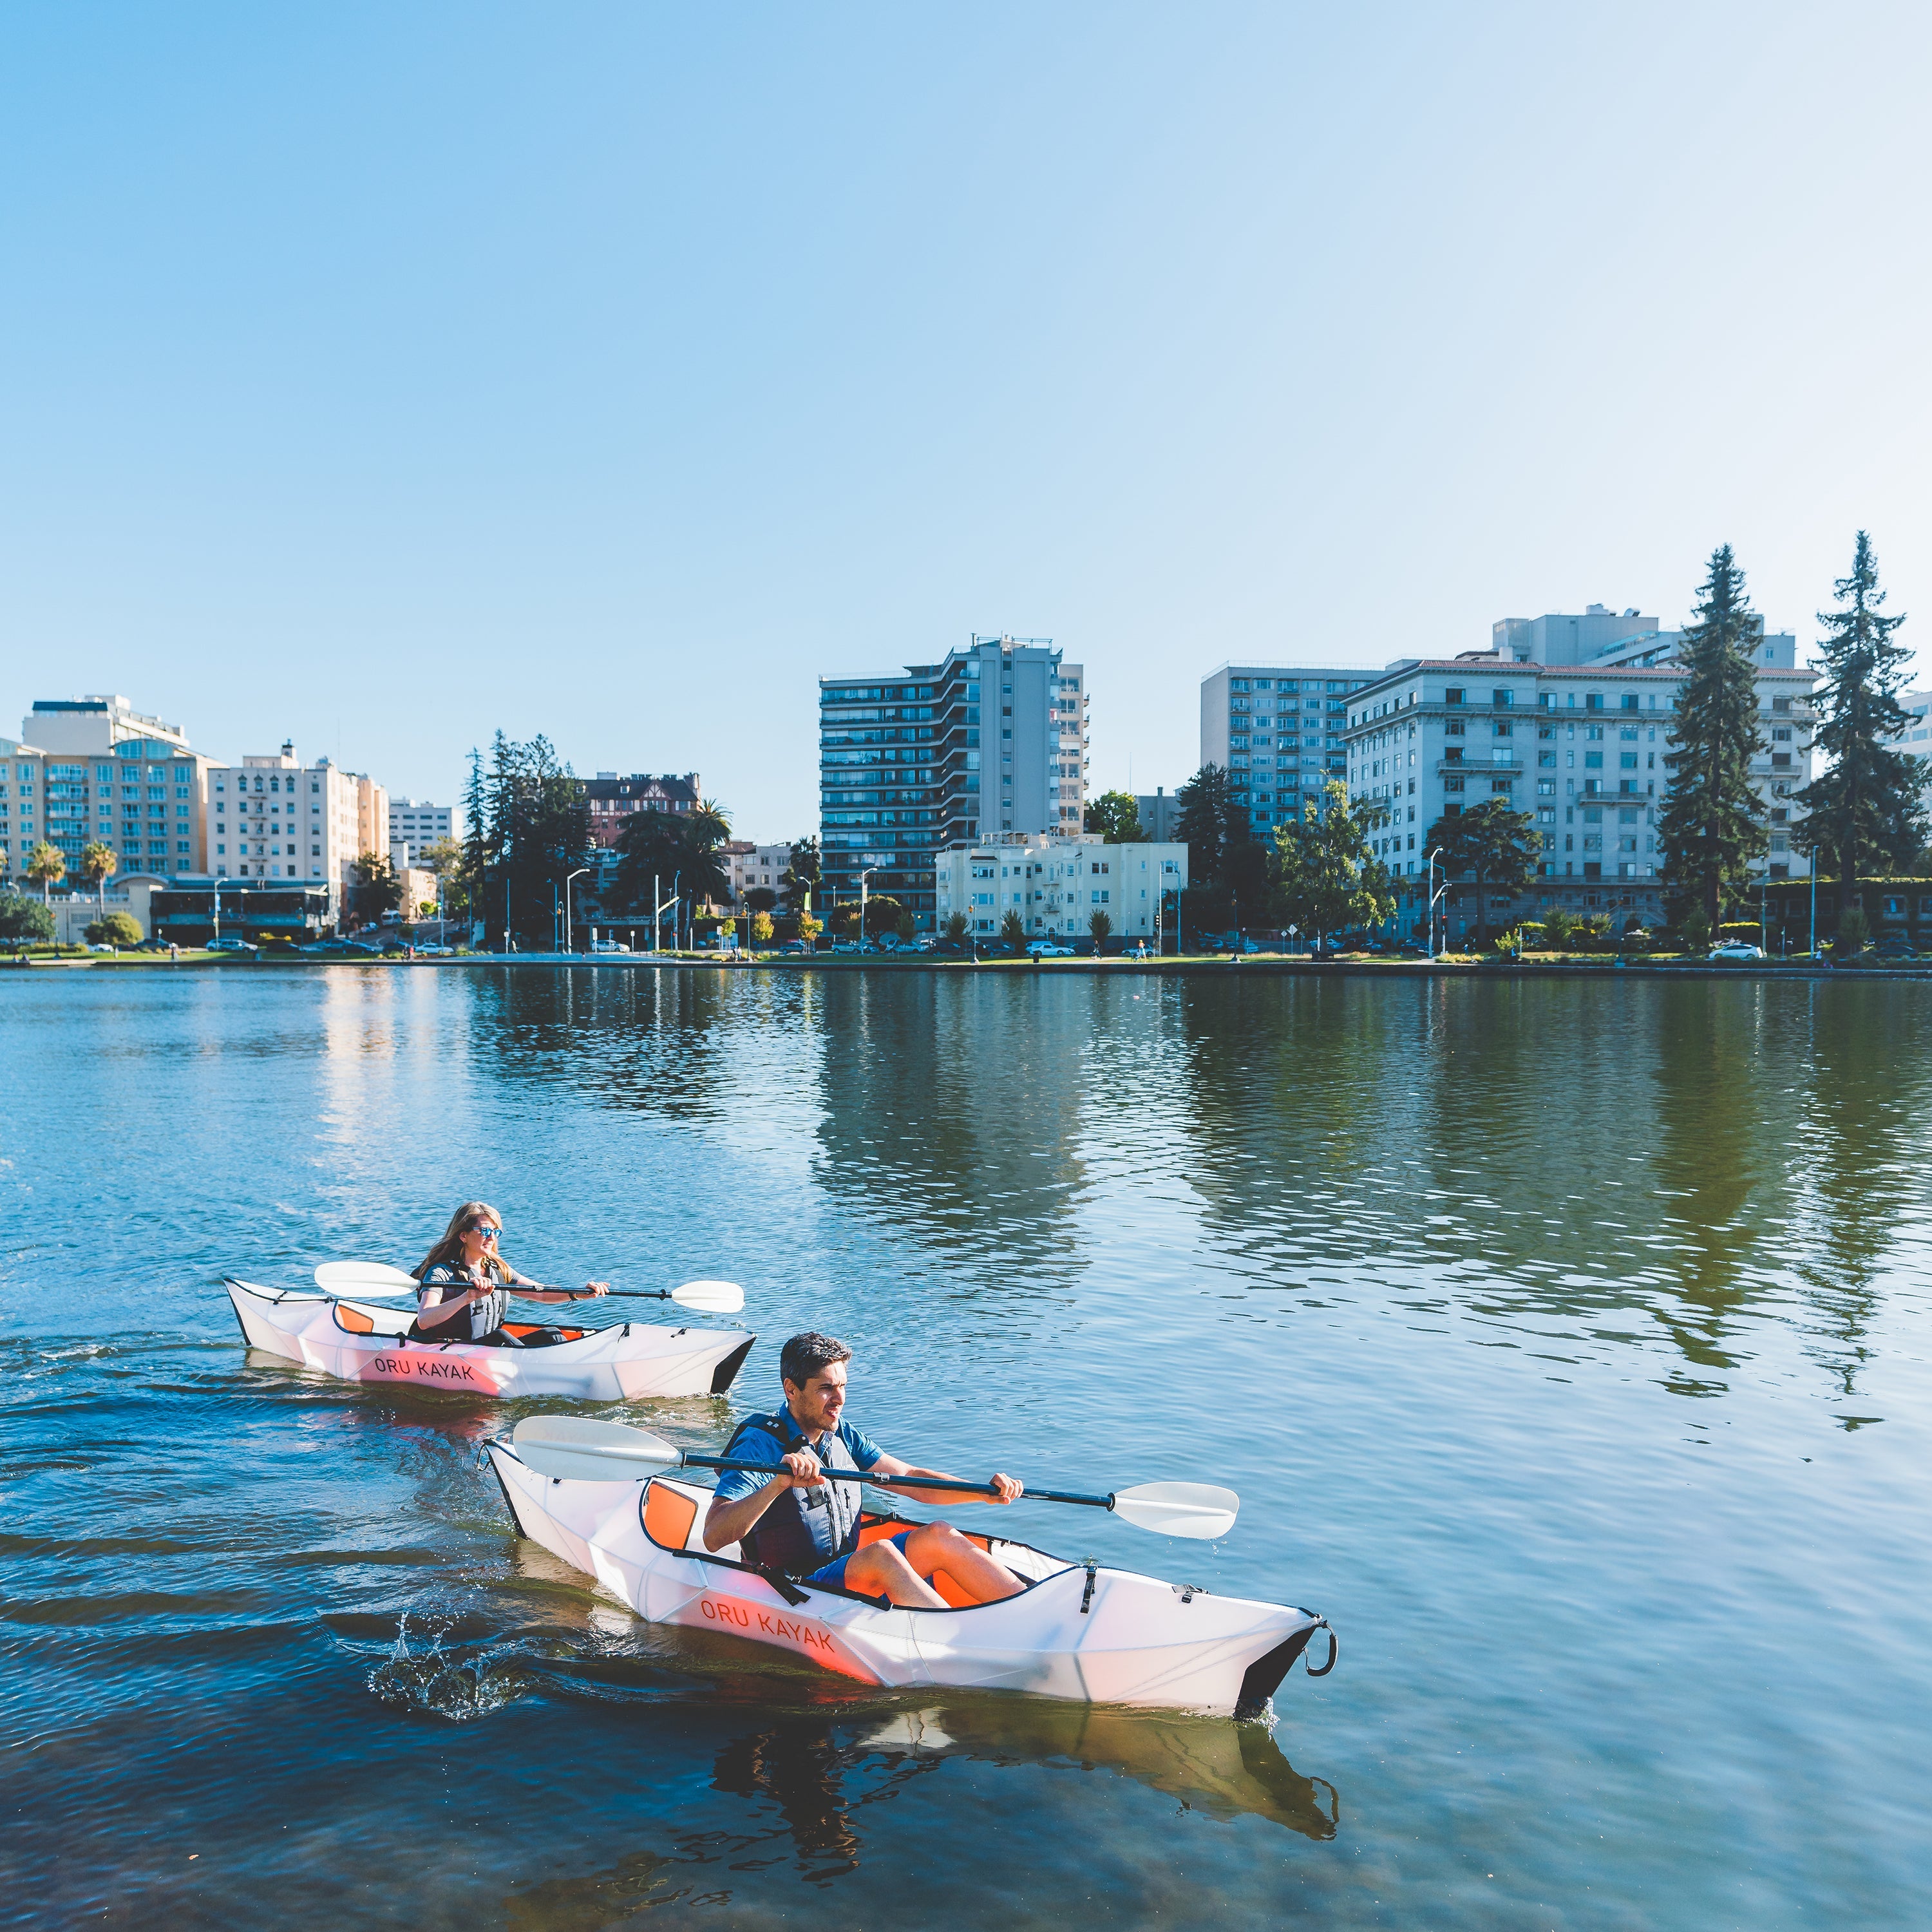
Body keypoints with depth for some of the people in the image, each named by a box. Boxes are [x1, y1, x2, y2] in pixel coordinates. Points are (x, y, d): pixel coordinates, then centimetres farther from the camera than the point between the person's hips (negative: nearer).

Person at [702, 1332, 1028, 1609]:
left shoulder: (842, 1436, 9)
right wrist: (778, 1484, -40)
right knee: (880, 1554, -32)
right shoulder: (758, 1445, -13)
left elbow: (910, 1479, 6)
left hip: (852, 1575, 7)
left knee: (938, 1535, -13)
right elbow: (713, 1538, -25)